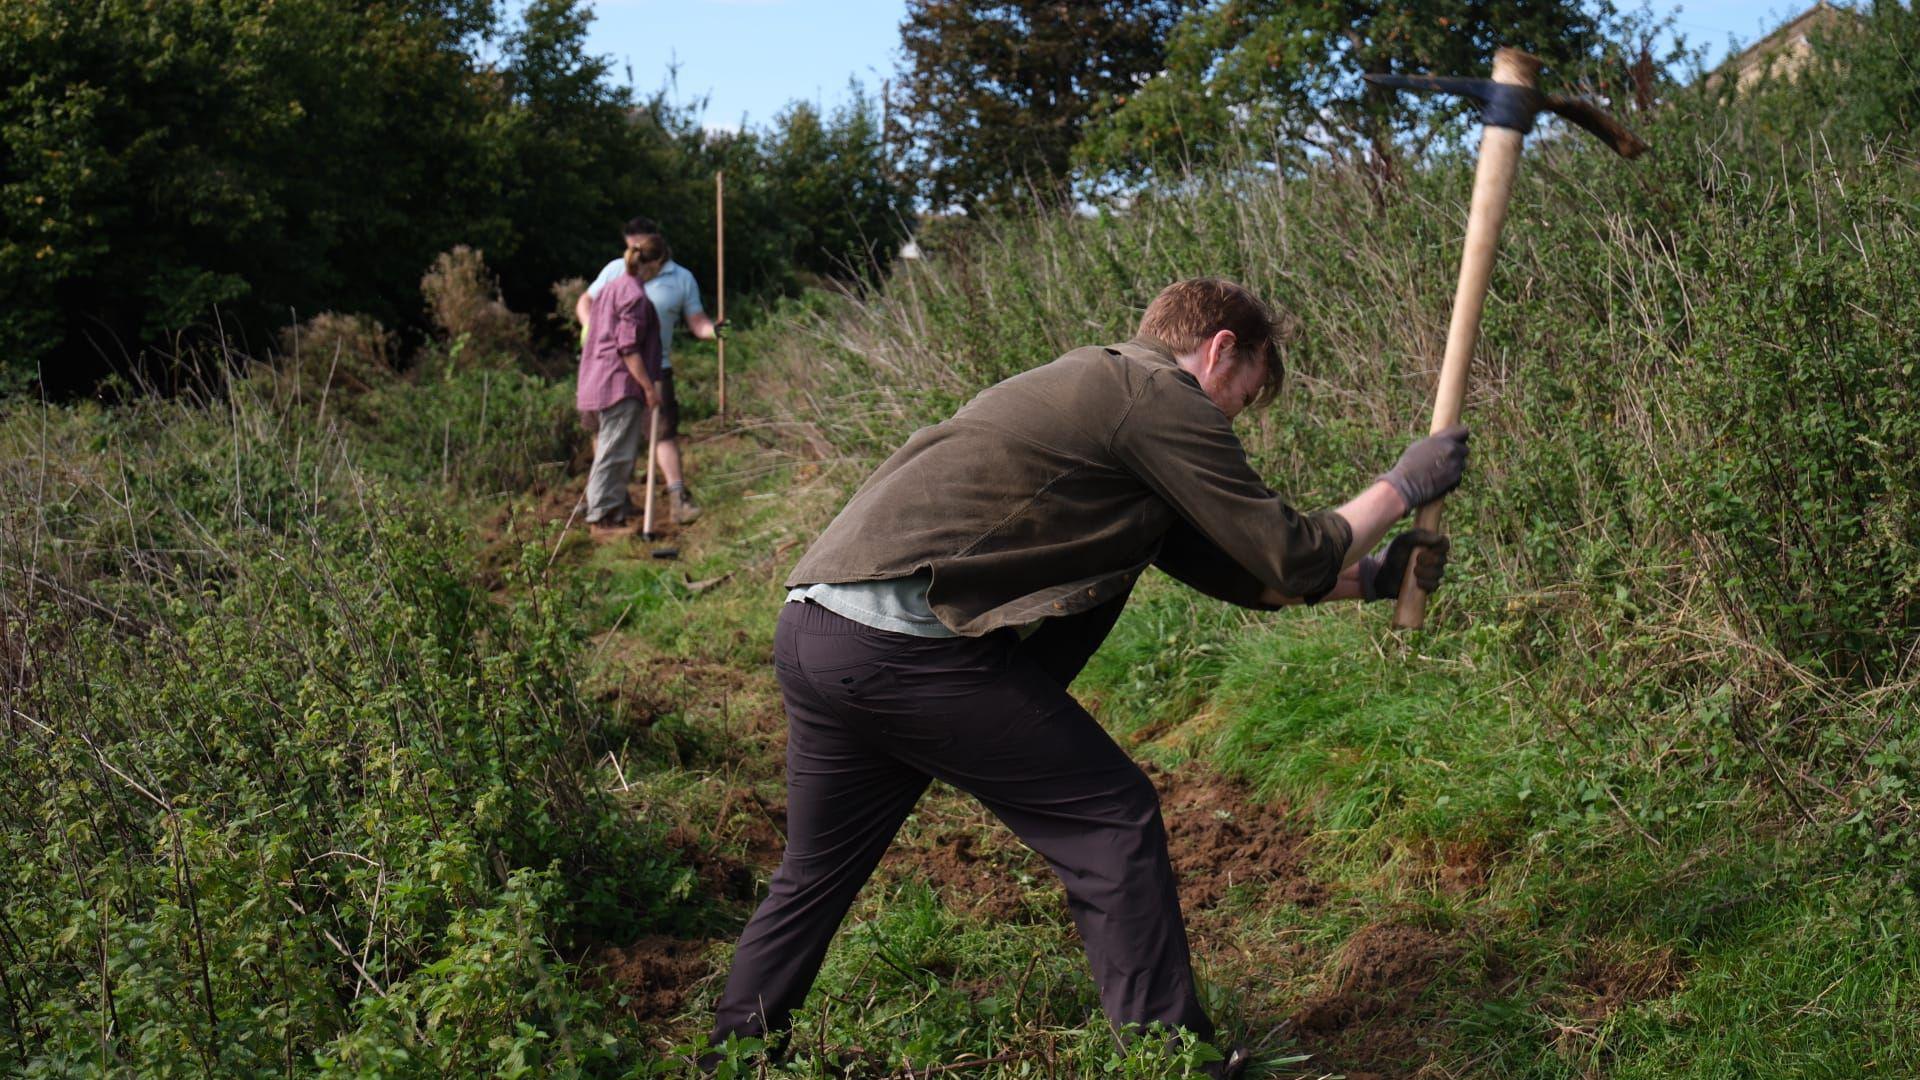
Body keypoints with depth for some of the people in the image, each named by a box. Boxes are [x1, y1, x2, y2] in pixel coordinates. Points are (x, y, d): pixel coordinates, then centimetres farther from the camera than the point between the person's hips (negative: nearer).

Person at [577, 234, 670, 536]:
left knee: (622, 452, 16)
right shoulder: (635, 294, -13)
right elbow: (628, 347, -18)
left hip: (599, 382, 10)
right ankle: (602, 517, -2)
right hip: (620, 384, -10)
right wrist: (649, 387, -14)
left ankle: (617, 511, 21)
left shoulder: (611, 287, 15)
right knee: (615, 452, -5)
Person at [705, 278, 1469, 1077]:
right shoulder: (1163, 397, -1)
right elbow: (1291, 560, 0)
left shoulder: (1097, 391, 27)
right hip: (909, 646, -10)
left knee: (816, 871, 23)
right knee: (1114, 825, 4)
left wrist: (1374, 576, 30)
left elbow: (1226, 561, 28)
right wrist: (1401, 486, 15)